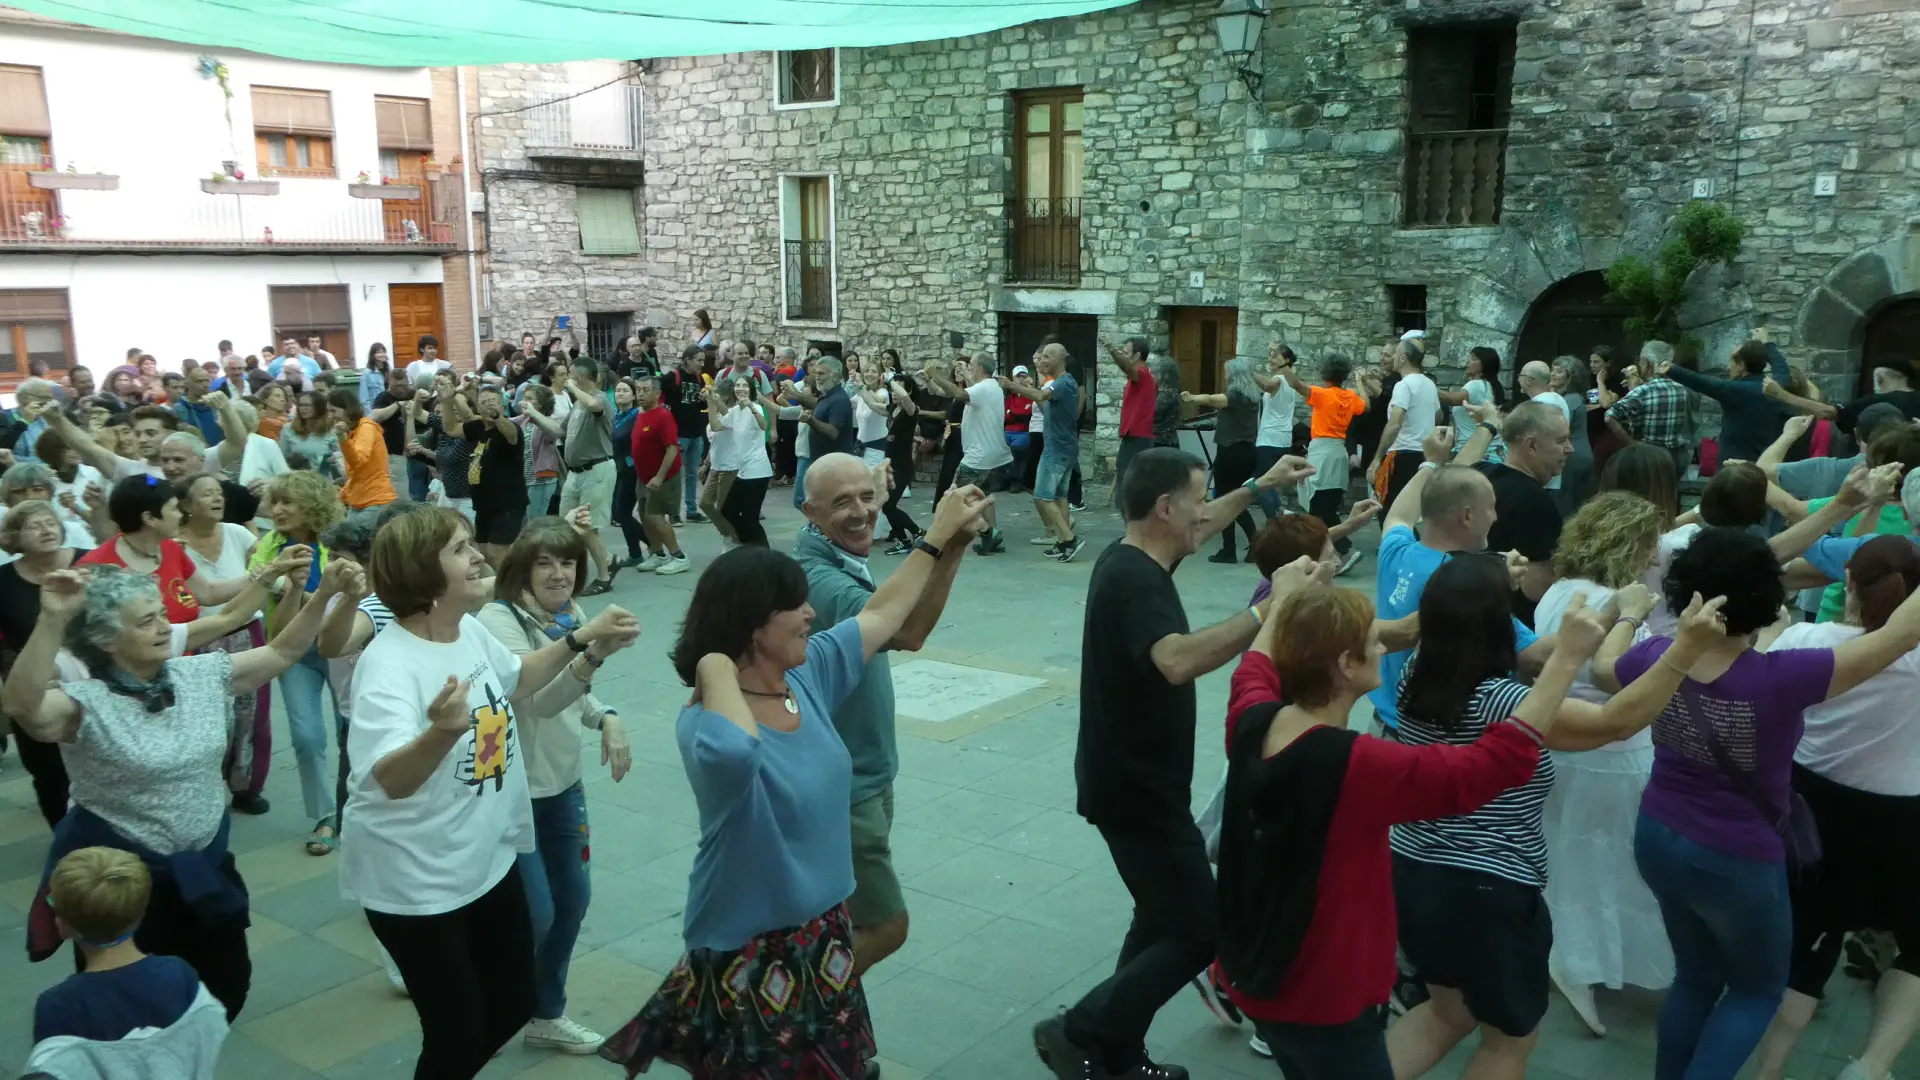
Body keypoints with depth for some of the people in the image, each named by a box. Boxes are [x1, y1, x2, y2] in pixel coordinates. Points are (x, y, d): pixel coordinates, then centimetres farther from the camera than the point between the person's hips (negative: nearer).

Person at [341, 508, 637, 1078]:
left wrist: (581, 641, 10)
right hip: (416, 883, -8)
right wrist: (441, 732, -60)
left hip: (490, 859, 8)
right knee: (458, 1034, 3)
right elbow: (391, 780, -41)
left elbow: (514, 681, 19)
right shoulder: (389, 664, -26)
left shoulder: (471, 631, -4)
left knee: (513, 1007, 19)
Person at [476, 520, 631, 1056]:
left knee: (573, 899, 14)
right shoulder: (497, 621, -21)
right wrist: (592, 653, -52)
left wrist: (607, 718, -5)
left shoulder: (570, 615, 1)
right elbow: (540, 697, -35)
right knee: (534, 915, -2)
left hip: (562, 781, 7)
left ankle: (546, 1014, 34)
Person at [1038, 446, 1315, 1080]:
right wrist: (1265, 611, -44)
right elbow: (1178, 661, -46)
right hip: (1137, 790, -10)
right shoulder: (1135, 581, -26)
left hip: (1135, 781, 10)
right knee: (1199, 933, -3)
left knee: (1164, 921, 20)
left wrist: (1258, 487, 27)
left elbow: (1196, 531, 28)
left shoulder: (1131, 559, 6)